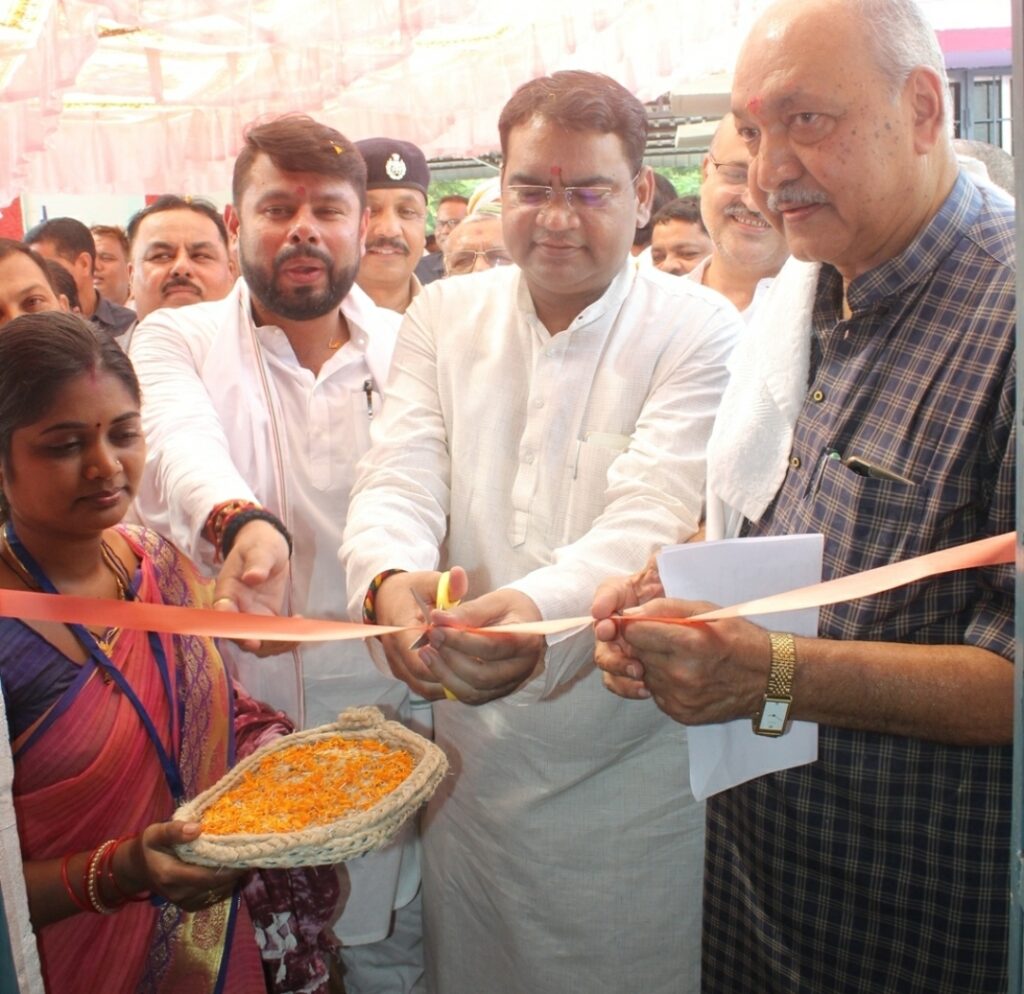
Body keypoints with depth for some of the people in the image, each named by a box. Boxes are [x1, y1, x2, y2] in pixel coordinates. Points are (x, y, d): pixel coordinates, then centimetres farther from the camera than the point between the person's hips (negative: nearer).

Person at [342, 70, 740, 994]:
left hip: (633, 765, -3)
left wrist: (538, 608, -42)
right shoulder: (443, 313, 5)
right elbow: (400, 476, -6)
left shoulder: (699, 329, -8)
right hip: (472, 752, 3)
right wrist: (391, 578, -30)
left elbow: (651, 520, -21)